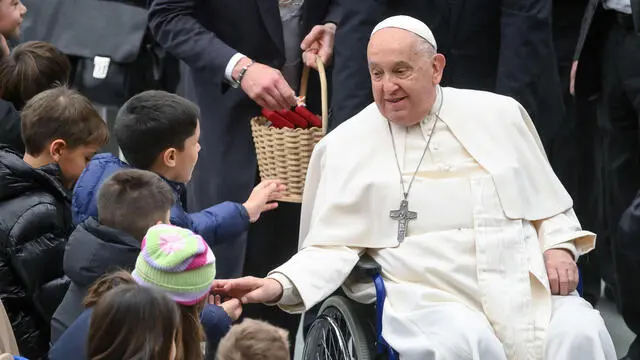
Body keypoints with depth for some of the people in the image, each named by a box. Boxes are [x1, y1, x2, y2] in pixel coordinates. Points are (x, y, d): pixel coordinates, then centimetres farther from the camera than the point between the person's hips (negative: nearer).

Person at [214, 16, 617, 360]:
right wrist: (281, 285, -14)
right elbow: (334, 246, 3)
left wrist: (559, 247, 0)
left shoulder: (499, 114, 12)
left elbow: (550, 204, 21)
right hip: (428, 297, -2)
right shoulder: (344, 146, 7)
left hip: (525, 288, 2)